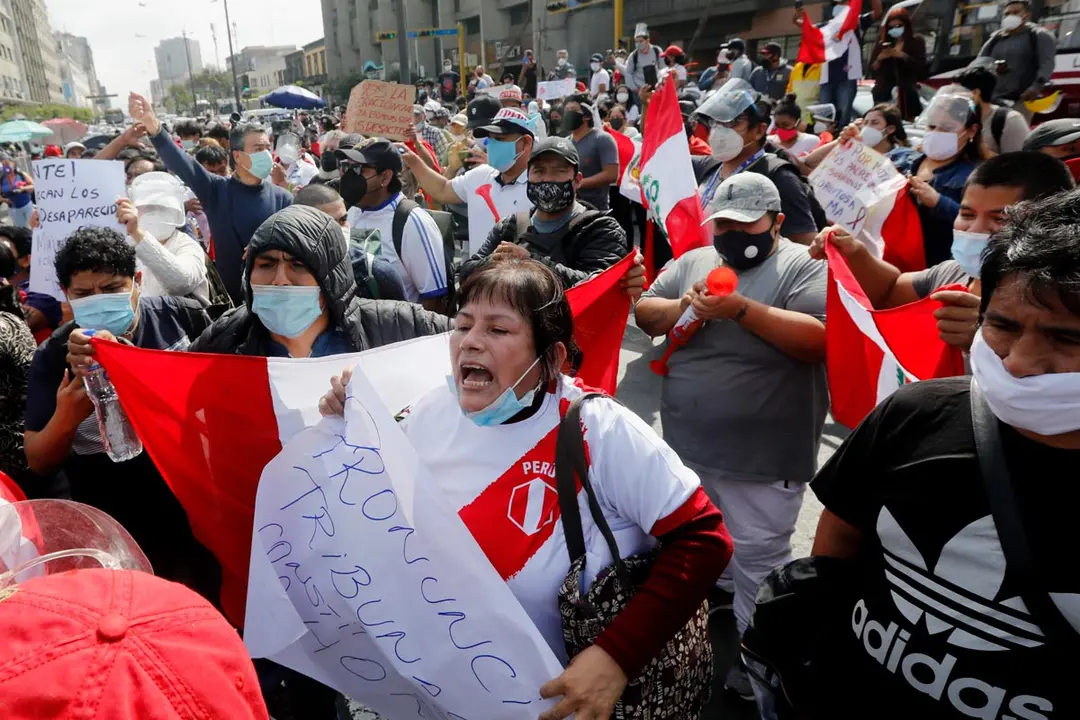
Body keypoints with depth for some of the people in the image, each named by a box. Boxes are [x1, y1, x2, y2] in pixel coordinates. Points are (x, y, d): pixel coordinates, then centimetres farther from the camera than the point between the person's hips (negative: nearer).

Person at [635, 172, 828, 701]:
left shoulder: (803, 267, -9)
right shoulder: (693, 262, 8)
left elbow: (821, 338, -21)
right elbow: (644, 313, 5)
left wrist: (742, 309, -27)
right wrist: (683, 306, -15)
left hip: (761, 459, -6)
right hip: (687, 446, 6)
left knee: (756, 561, 7)